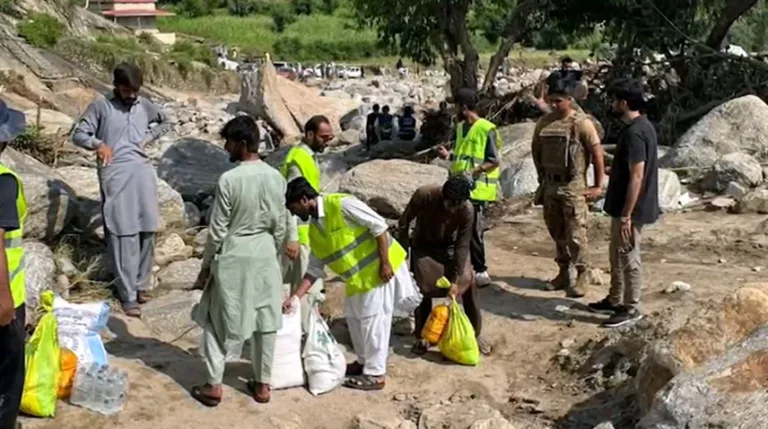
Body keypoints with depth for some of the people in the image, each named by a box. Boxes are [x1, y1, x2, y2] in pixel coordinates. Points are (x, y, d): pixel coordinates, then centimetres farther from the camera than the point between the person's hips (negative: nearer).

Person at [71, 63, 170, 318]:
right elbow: (78, 134, 1)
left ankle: (141, 284, 22)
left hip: (143, 170, 4)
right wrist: (98, 144, -19)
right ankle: (128, 295, -2)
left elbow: (166, 122, 30)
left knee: (147, 231, 6)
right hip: (115, 173, -4)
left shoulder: (144, 105, 13)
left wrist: (149, 137, 12)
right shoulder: (100, 105, 2)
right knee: (123, 235, -6)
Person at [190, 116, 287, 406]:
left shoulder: (229, 180, -18)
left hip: (233, 257, -5)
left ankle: (214, 386, 11)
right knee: (265, 320, 11)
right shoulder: (276, 178, -2)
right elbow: (280, 226, 4)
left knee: (216, 319, 10)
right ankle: (262, 385, 20)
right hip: (265, 255, 5)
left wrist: (205, 266, -2)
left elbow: (218, 230, -13)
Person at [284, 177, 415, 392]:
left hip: (379, 268, -9)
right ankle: (364, 361, 33)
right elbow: (315, 269, 9)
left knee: (374, 319, -4)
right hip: (358, 275, 9)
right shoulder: (314, 229, 6)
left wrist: (385, 263, -22)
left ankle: (375, 374, 5)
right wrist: (295, 297, 3)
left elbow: (379, 225, -21)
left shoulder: (341, 205, -21)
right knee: (353, 316, 16)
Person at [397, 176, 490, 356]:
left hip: (450, 246, 1)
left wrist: (456, 279, -25)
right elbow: (404, 222, -17)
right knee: (423, 288, -8)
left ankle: (475, 334, 7)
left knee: (468, 282, -9)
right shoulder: (424, 195, -33)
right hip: (423, 246, -1)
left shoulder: (467, 210, -31)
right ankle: (422, 337, 9)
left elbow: (462, 245, -24)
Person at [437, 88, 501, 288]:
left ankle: (481, 272, 4)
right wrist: (448, 155, 4)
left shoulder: (486, 129, -13)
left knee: (473, 231, -6)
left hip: (476, 189, -8)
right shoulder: (460, 127, 12)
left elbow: (495, 161, -14)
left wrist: (473, 172, -24)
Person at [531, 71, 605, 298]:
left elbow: (597, 153, -10)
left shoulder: (582, 123, -12)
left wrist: (598, 186, -9)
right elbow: (536, 149, 18)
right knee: (556, 232, 14)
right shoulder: (544, 122, 4)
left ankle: (582, 276, 8)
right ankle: (564, 272, 27)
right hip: (550, 186, 6)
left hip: (573, 187, -6)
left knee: (576, 234, -3)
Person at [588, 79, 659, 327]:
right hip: (624, 205, 10)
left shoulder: (634, 133, -23)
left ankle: (631, 308, 14)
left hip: (630, 209, -10)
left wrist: (626, 216, -24)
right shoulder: (642, 126, 9)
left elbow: (636, 176, -25)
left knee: (628, 257, 2)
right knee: (617, 254, 19)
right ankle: (615, 300, 32)